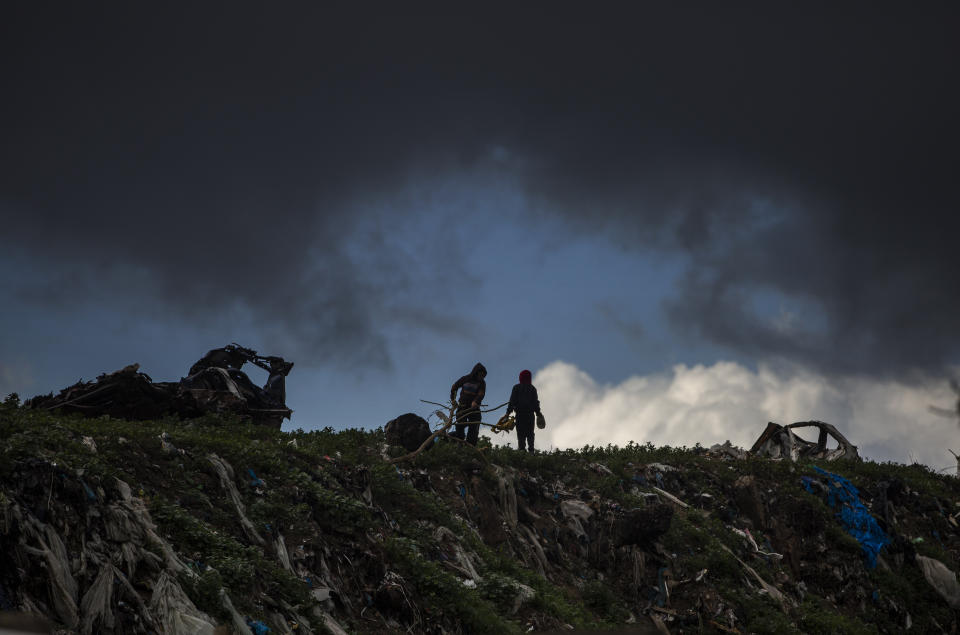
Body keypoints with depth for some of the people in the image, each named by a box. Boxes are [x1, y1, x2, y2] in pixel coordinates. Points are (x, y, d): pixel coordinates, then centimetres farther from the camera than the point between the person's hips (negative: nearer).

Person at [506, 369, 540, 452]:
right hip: (530, 414, 2)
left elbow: (512, 401, -2)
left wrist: (508, 412, 1)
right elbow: (536, 402, 6)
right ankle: (531, 450, 3)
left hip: (520, 414, -2)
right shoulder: (532, 389, 5)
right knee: (530, 433, 8)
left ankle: (521, 449, -9)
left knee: (520, 434, 0)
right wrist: (538, 413, 13)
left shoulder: (516, 388, 0)